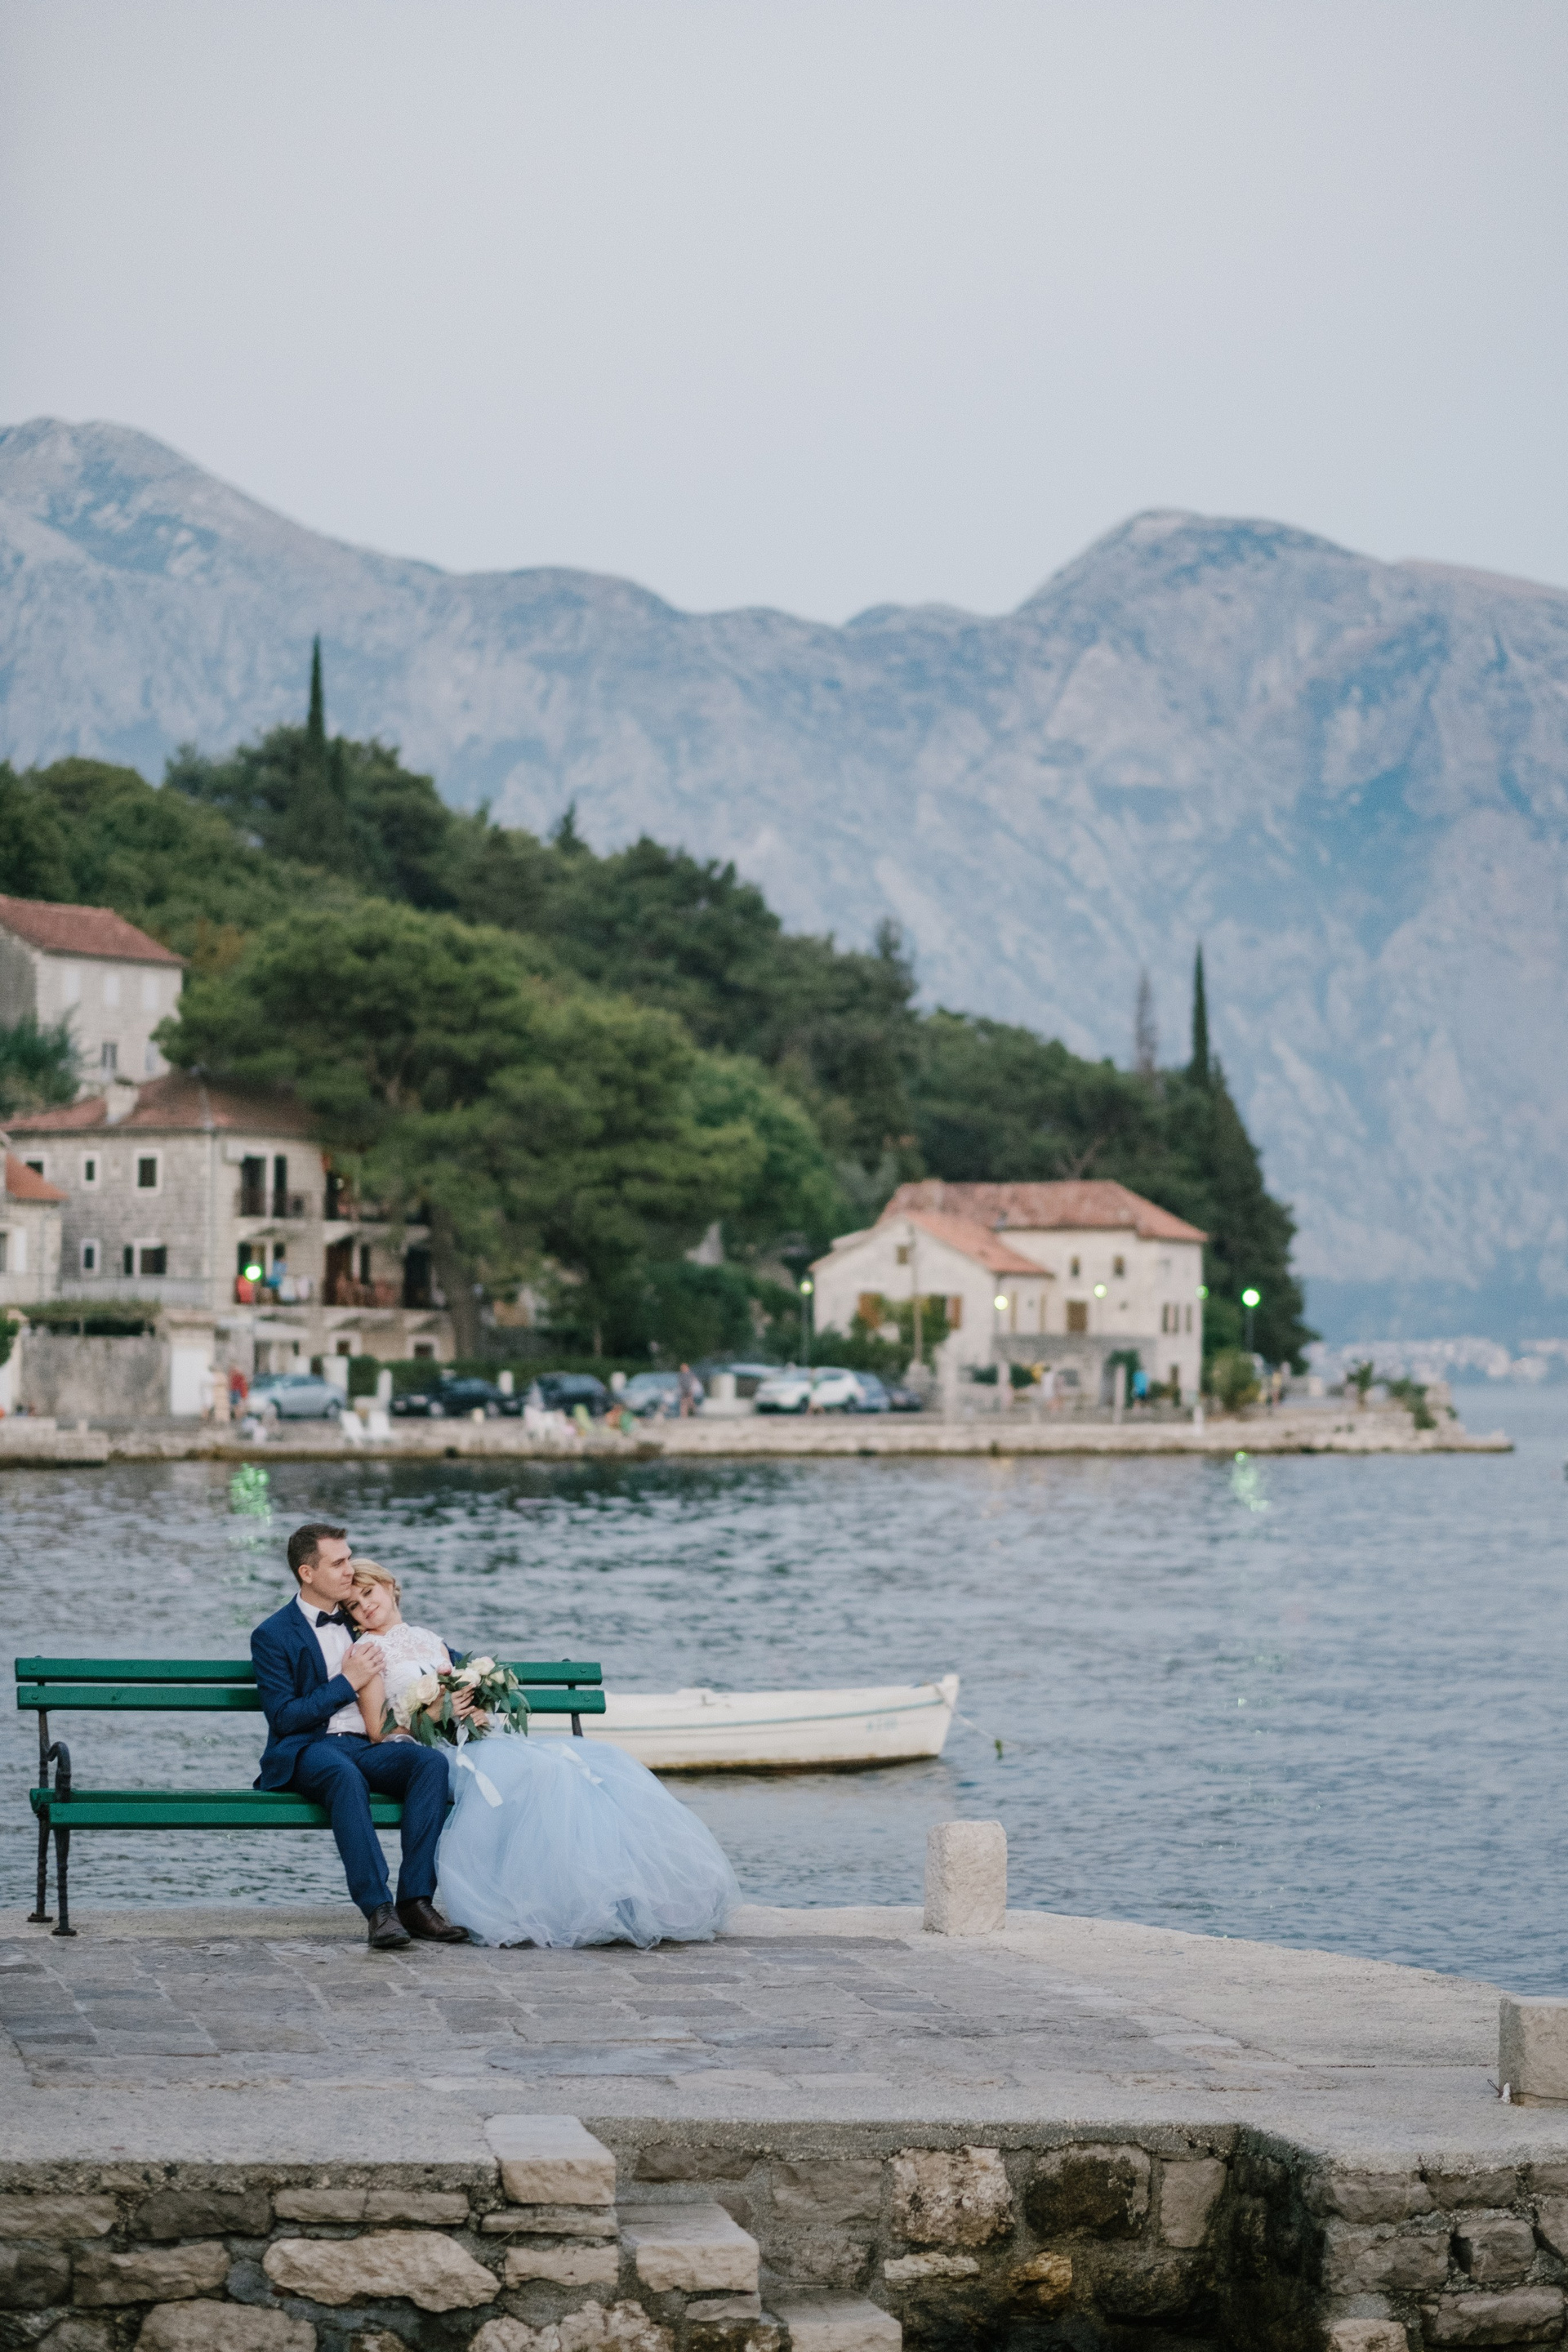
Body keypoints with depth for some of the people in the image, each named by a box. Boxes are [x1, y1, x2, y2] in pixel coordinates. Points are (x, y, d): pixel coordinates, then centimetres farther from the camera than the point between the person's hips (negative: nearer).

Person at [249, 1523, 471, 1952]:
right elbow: (283, 1717, -7)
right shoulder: (272, 1636, 3)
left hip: (368, 1746, 5)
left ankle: (416, 1900, -33)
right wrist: (347, 1682, -8)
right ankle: (379, 1909, -45)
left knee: (432, 1762, -27)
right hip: (308, 1750, -5)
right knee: (346, 1775, -40)